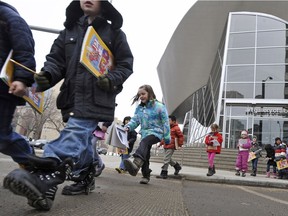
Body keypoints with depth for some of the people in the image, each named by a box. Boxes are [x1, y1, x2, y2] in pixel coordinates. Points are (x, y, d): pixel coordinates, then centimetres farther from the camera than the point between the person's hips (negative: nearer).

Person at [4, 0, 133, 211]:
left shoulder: (114, 32, 10)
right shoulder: (69, 30, 20)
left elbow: (125, 64, 8)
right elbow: (56, 59, 12)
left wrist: (111, 79, -12)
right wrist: (46, 75, -10)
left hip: (97, 97, -5)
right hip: (72, 95, 5)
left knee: (76, 133, -24)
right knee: (82, 138, 12)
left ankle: (47, 178, -43)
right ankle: (85, 178, 28)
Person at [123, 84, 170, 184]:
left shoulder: (159, 106, -5)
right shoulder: (139, 108, 11)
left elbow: (165, 122, -4)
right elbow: (135, 120, 9)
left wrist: (167, 138, -4)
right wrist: (128, 127, -13)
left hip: (156, 132, -7)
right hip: (144, 133, 7)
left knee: (144, 142, -35)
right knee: (145, 155, 9)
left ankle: (136, 165, -58)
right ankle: (146, 176, 24)